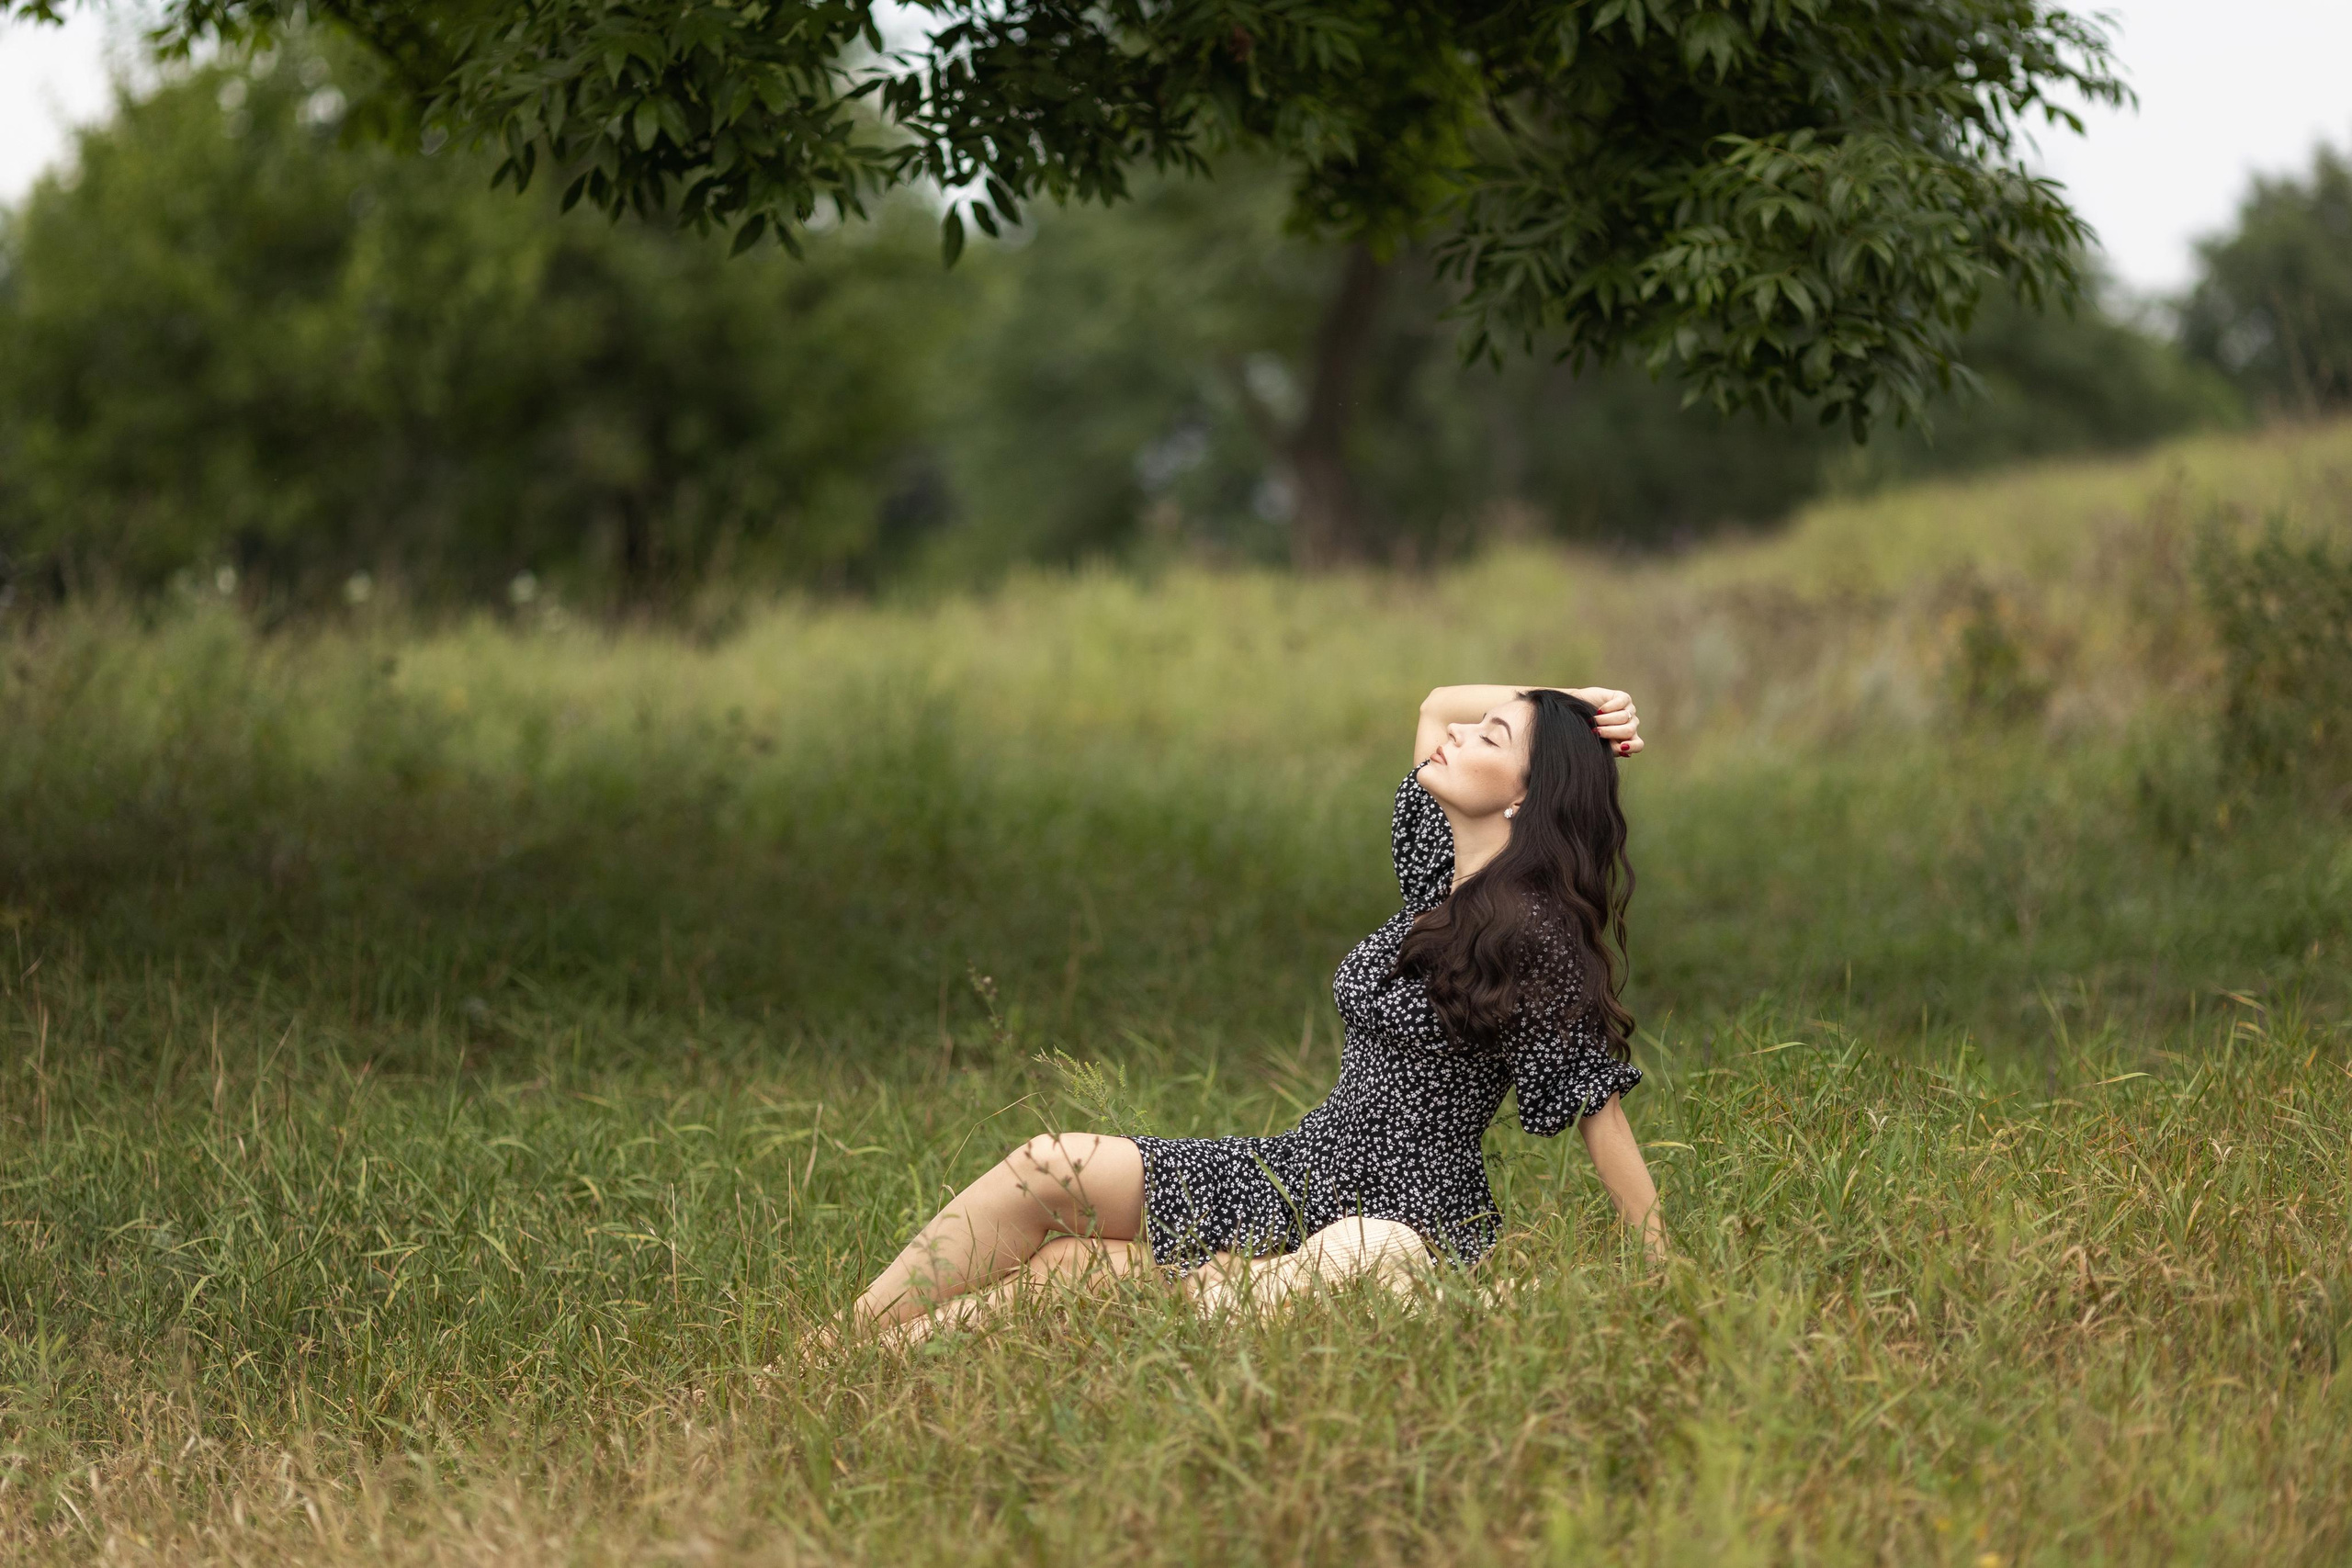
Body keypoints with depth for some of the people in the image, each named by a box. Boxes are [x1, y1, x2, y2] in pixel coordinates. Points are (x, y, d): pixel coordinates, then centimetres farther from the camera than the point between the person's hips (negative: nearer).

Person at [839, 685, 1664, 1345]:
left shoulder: (1534, 937, -15)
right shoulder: (1438, 867, 9)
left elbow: (1599, 1106, -12)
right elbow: (1437, 705, 25)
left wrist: (1662, 1271, -11)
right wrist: (1555, 706, 11)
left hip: (1407, 1216, -9)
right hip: (1308, 1169, 9)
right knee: (1046, 1169, -6)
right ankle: (832, 1354, -7)